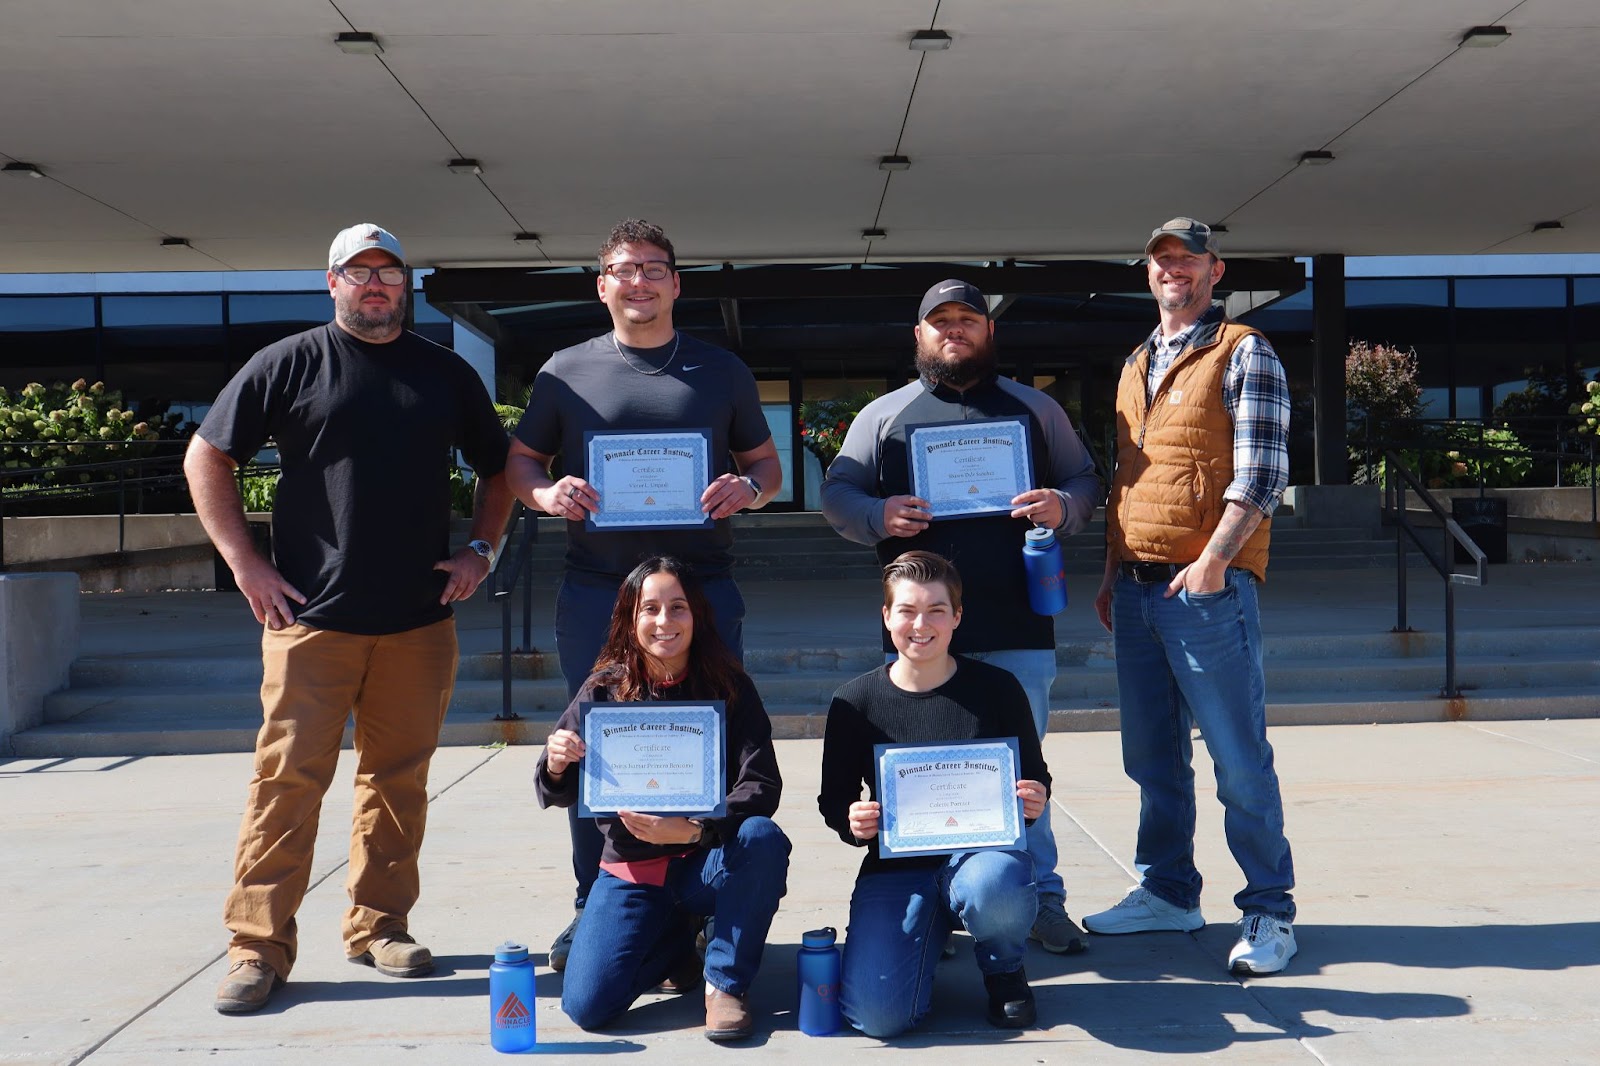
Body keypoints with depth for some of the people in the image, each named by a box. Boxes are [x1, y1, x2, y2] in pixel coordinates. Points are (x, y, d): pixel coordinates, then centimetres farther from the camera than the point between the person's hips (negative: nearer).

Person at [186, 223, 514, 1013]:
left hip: (419, 621, 3)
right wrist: (245, 563, -3)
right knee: (289, 777, -4)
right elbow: (205, 459, 5)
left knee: (399, 778, 8)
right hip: (310, 617, -3)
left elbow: (498, 468, 21)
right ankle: (259, 945, 6)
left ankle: (379, 926, 22)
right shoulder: (290, 364, 4)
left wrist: (478, 549, 7)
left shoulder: (447, 373, 12)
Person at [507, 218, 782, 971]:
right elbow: (519, 460, 12)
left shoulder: (722, 371, 11)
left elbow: (767, 463, 14)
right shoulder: (568, 370, 9)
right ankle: (593, 909, 20)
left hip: (703, 586, 0)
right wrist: (547, 494, -10)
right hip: (595, 590, 0)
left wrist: (747, 488, -9)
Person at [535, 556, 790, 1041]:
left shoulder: (729, 687, -7)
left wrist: (694, 829, -33)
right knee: (586, 1005, -16)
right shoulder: (604, 690, -3)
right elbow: (560, 796, 1)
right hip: (632, 868, 1)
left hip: (709, 862, -1)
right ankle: (676, 942, 16)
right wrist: (555, 767, -23)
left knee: (763, 837, -34)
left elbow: (762, 786, -16)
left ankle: (725, 982, -11)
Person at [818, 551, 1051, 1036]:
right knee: (878, 1015, -19)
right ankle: (934, 924, 17)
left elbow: (1036, 779, 8)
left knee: (994, 889, -40)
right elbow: (834, 799, 7)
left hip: (982, 846, -1)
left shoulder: (997, 688, -1)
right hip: (896, 863, 1)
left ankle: (1005, 972, 0)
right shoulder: (855, 701, -1)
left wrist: (1037, 800, -16)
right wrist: (852, 822, -16)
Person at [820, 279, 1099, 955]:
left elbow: (1085, 480, 16)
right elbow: (836, 491, 9)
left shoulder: (1035, 409, 14)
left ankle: (1040, 899, 16)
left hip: (1017, 627, 0)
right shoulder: (882, 415, 12)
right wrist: (876, 516, -12)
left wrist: (1063, 507, -7)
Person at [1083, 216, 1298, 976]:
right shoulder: (1135, 365, 19)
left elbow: (1262, 471, -11)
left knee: (1239, 758, -3)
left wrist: (1215, 557, -21)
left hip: (1208, 586, -7)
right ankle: (1167, 892, 24)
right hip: (1137, 590, 7)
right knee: (1152, 756, 12)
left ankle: (1269, 912, 7)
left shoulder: (1243, 353, -2)